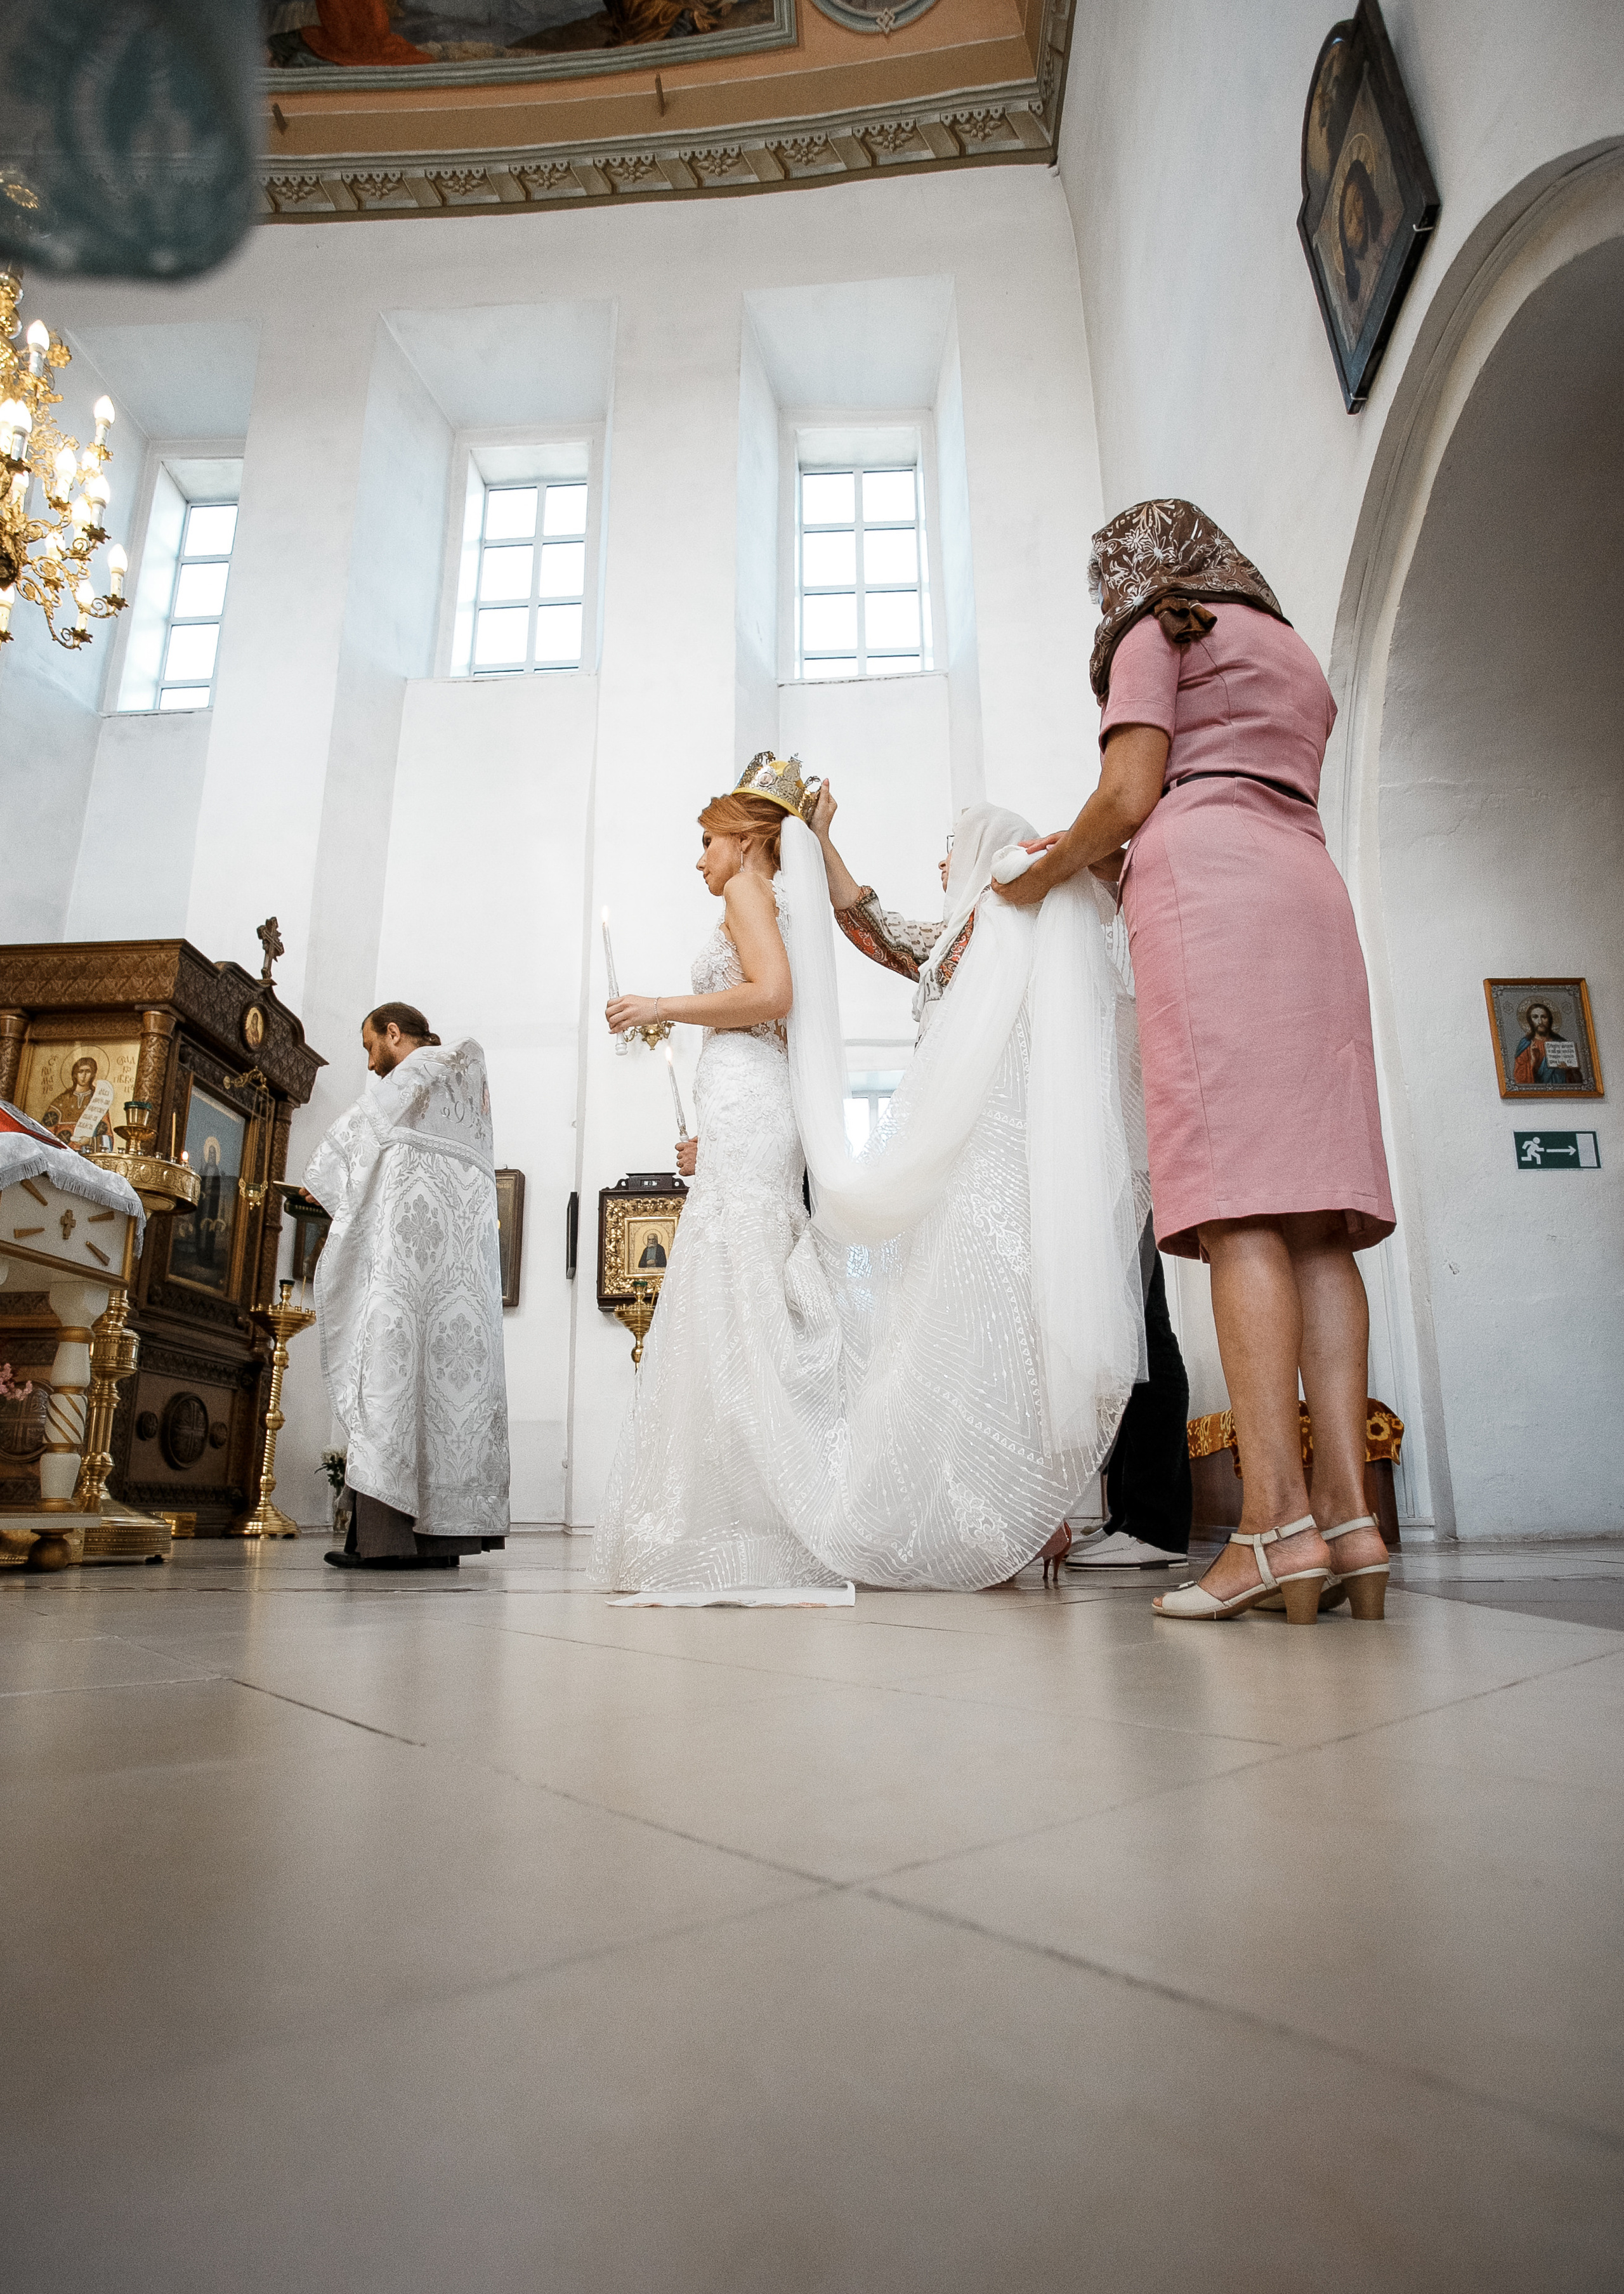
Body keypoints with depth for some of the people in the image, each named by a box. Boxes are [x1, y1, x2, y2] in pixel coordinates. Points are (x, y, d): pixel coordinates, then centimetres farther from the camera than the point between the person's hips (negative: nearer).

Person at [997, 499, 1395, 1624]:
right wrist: (1099, 859, 36)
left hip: (1208, 889, -7)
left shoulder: (1157, 629, 11)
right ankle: (1349, 1513, -12)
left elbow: (1130, 795, -3)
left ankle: (1277, 1517, -25)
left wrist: (1041, 876, 14)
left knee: (1239, 1205, -18)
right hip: (1310, 891, 7)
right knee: (1314, 1217, -5)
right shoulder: (1294, 650, 34)